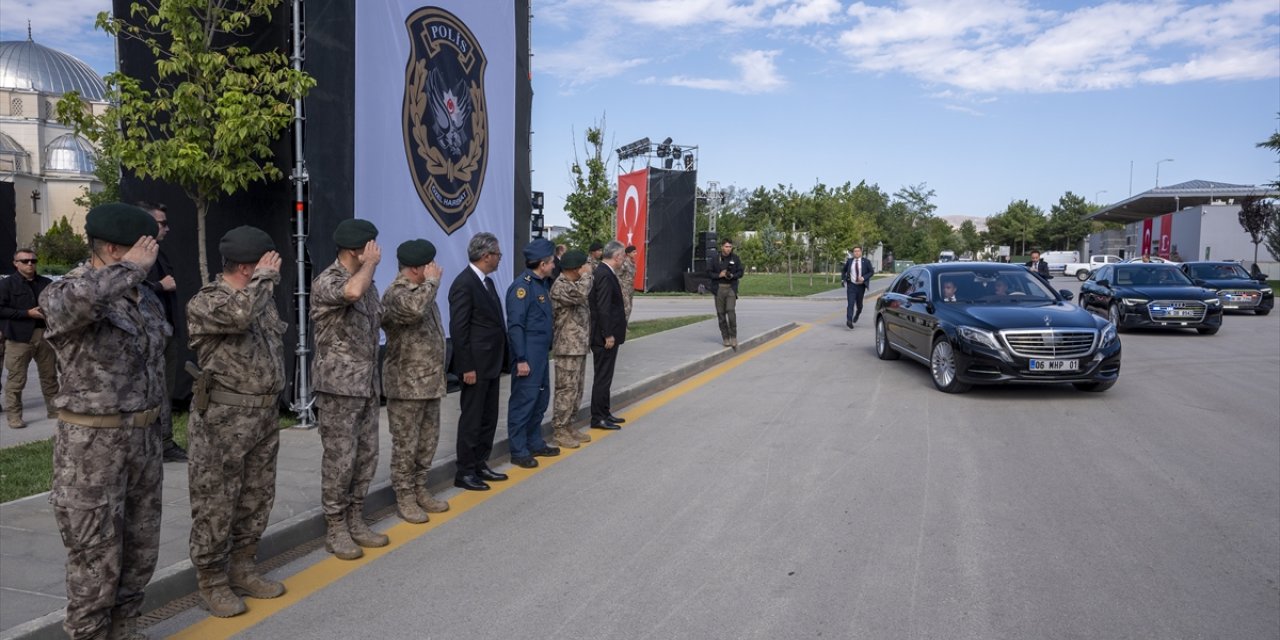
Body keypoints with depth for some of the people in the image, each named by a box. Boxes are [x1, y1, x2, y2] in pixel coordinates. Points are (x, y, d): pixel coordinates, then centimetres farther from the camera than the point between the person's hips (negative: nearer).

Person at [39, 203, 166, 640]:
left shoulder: (145, 297, 8)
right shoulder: (63, 293, -15)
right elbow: (76, 300, -43)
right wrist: (130, 268, -27)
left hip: (142, 437, 7)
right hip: (92, 443, -7)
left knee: (140, 551, 16)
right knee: (96, 559, 3)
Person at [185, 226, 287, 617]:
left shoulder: (261, 298, 11)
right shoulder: (205, 302, -12)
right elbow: (238, 314, -36)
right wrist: (263, 278, -19)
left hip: (264, 415, 8)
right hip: (223, 419, -7)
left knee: (257, 499, 14)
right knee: (216, 504, 2)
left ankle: (241, 569, 27)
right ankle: (212, 581, 15)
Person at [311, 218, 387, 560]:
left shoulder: (366, 281, 12)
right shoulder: (326, 281, -14)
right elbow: (353, 291, -38)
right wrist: (371, 263, -19)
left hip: (367, 384, 8)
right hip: (338, 385, -8)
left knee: (366, 455, 12)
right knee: (340, 458, -1)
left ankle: (355, 521, 23)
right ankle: (335, 529, 11)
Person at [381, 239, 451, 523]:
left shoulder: (423, 292, 15)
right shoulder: (396, 294, -15)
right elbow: (414, 309, -39)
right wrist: (432, 281, -23)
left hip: (430, 382, 9)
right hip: (406, 384, -9)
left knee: (427, 442, 15)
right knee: (405, 445, 1)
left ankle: (420, 490, 26)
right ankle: (405, 497, 12)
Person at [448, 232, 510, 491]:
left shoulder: (488, 282, 12)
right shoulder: (464, 284, -16)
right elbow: (458, 329, -18)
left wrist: (502, 359, 13)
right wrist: (467, 367, -19)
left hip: (492, 363, 9)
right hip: (476, 366, -9)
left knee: (489, 418, 15)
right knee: (471, 420, 0)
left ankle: (480, 465, 26)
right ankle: (464, 472, 9)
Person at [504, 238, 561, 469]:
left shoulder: (542, 283, 11)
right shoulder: (522, 286, -15)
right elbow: (515, 326, -19)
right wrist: (521, 359, -21)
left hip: (542, 353, 9)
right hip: (528, 355, -9)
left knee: (541, 399, 16)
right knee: (523, 401, -2)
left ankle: (535, 444, 28)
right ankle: (518, 451, 6)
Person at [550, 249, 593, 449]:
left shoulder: (574, 284, 16)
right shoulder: (560, 286, -15)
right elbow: (581, 294, -33)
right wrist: (586, 275, -16)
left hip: (580, 346, 10)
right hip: (568, 348, -10)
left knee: (576, 389, 13)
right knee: (567, 389, -5)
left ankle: (569, 427, 22)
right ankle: (560, 431, 2)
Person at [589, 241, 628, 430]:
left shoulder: (603, 272, 12)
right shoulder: (605, 275, -19)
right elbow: (603, 308, -23)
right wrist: (608, 335, -21)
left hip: (605, 334, 10)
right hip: (604, 336, -10)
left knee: (605, 376, 17)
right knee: (603, 377, -2)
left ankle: (604, 412, 28)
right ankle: (598, 418, 5)